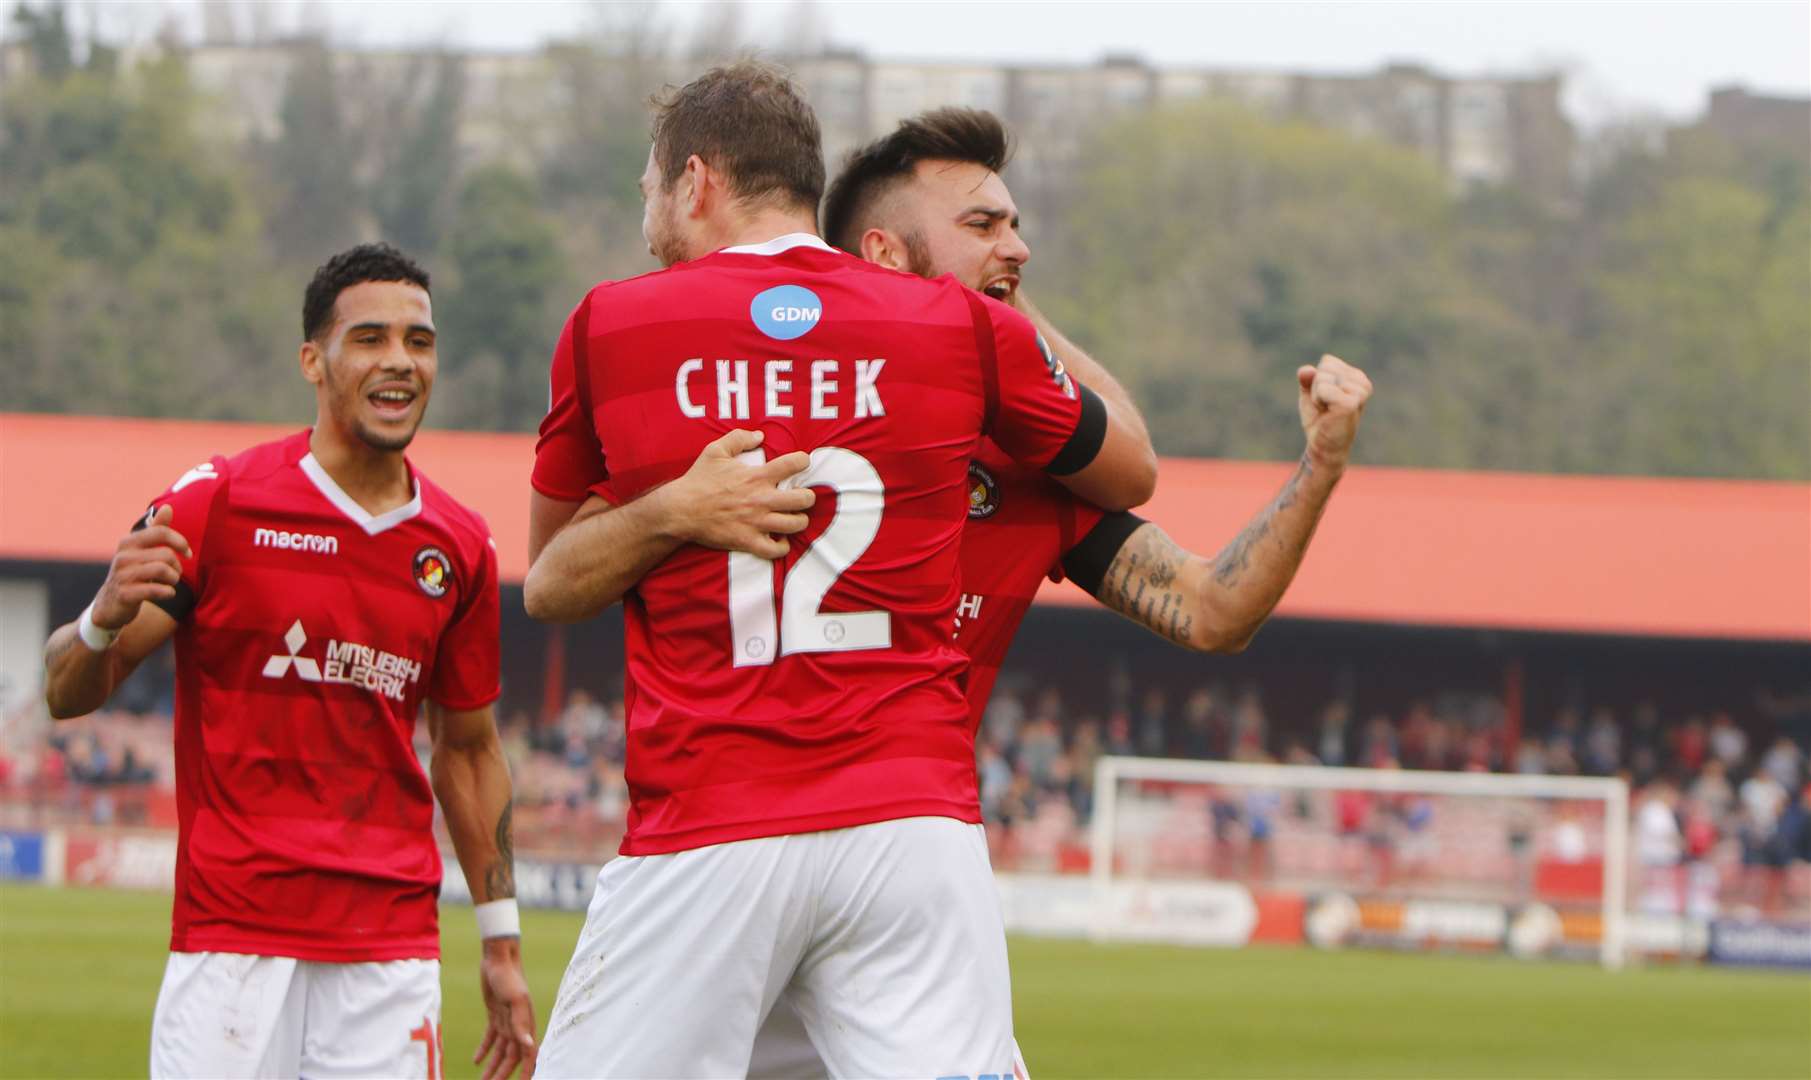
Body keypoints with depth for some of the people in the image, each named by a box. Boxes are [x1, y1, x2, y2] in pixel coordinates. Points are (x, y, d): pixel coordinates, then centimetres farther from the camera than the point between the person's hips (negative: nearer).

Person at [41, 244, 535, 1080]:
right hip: (230, 940, -3)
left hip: (393, 952, 3)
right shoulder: (218, 504, -3)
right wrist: (106, 619, -27)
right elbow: (67, 694, -3)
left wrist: (502, 942, 18)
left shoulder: (458, 547, 9)